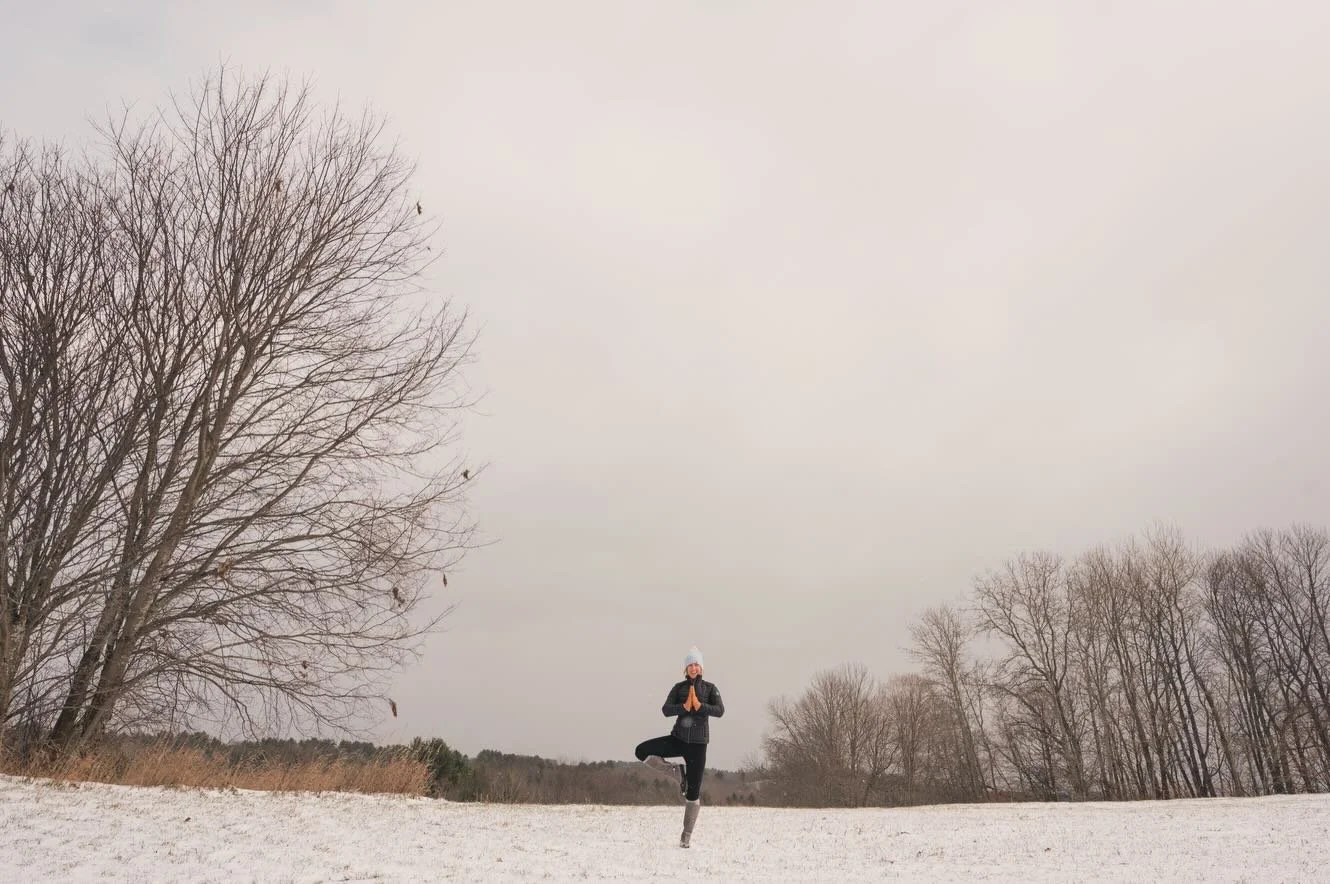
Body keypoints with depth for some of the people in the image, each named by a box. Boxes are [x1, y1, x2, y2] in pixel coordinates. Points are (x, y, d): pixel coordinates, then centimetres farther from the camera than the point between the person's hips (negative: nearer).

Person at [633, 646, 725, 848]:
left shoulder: (710, 688, 0)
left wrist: (700, 706, -24)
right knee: (642, 751, -17)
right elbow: (666, 710, -8)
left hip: (698, 743, -2)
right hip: (678, 738, 2)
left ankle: (687, 835, 16)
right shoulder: (679, 688, 4)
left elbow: (720, 711, -13)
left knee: (693, 791, 0)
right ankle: (677, 772, 0)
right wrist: (684, 706, -22)